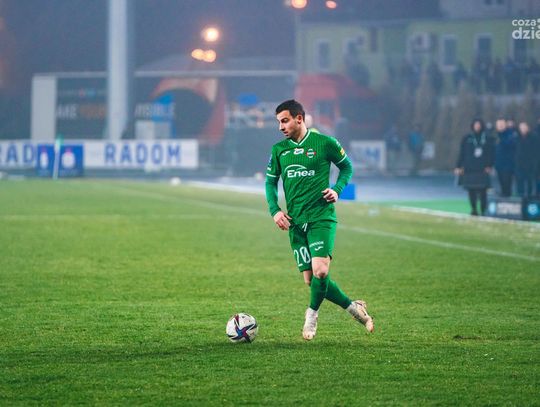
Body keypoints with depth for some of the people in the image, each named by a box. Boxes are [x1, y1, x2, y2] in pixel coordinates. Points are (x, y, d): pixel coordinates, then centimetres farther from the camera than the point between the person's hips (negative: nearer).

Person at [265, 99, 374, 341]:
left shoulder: (324, 143, -2)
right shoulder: (279, 149, 8)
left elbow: (346, 167, 11)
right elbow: (270, 181, 17)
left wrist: (337, 190, -6)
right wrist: (275, 211, 3)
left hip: (321, 217, -5)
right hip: (295, 222, 5)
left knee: (320, 271, -21)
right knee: (311, 280, 1)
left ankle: (312, 315, 5)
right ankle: (353, 308, 19)